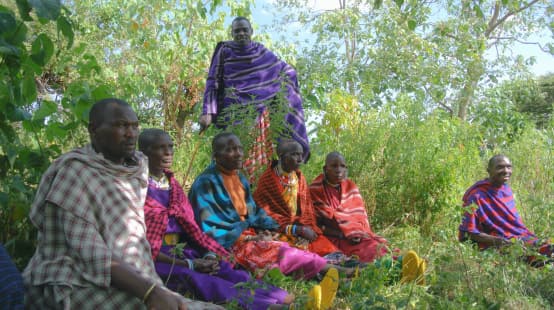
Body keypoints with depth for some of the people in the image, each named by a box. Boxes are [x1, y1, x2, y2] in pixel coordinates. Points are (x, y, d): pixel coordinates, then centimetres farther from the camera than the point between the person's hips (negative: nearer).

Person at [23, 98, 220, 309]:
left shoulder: (137, 167, 10)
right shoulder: (75, 171, -12)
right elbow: (89, 253, -21)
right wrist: (150, 292, -30)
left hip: (128, 282, 7)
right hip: (82, 286, -7)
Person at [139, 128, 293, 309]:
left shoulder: (174, 186, 15)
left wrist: (209, 254, -7)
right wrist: (188, 265, -17)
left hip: (182, 252, 6)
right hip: (154, 260, -6)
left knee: (230, 274, -21)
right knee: (198, 281, -34)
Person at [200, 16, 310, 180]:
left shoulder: (261, 51, 10)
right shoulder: (224, 51, 1)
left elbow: (286, 70, 19)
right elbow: (213, 82, -3)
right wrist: (208, 112, -14)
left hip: (259, 111, 3)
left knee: (258, 155, 1)